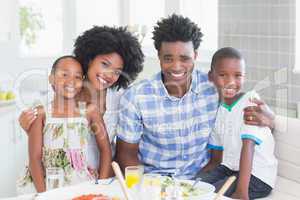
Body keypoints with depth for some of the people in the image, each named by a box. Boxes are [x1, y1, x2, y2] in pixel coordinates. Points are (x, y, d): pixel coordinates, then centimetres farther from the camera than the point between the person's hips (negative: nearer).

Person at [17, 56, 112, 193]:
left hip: (82, 183, 1)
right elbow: (35, 158, -4)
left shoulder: (89, 111, 2)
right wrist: (43, 193, -14)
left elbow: (106, 150, 5)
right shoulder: (41, 113, 0)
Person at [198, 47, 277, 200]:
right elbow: (216, 159, 10)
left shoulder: (251, 100, -13)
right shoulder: (215, 109, 6)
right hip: (228, 168, 6)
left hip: (256, 175, -6)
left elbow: (248, 146, -23)